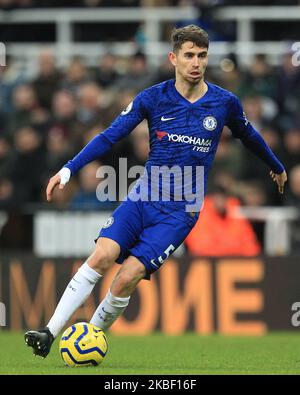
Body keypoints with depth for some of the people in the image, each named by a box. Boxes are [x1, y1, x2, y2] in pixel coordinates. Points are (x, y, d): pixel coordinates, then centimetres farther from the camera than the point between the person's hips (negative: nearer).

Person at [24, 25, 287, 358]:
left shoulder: (225, 103, -1)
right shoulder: (153, 98, -1)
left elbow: (248, 136, 19)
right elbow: (110, 136, -1)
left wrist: (277, 167, 36)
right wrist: (69, 169, -11)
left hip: (182, 209, -1)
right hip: (144, 196, 1)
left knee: (128, 277, -16)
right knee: (101, 255, -20)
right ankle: (50, 333, -20)